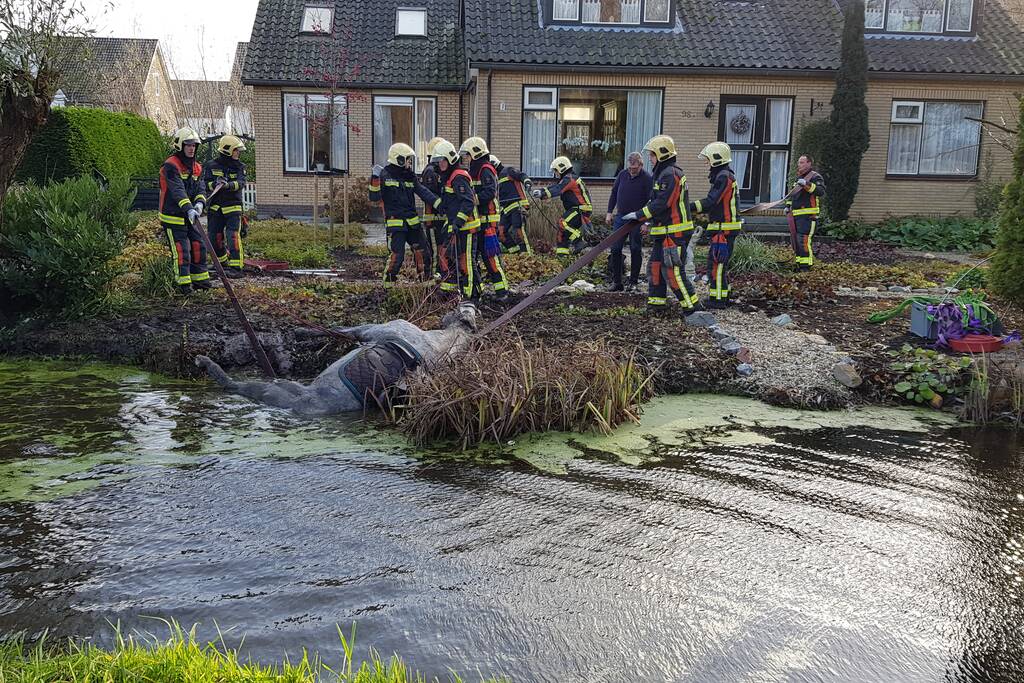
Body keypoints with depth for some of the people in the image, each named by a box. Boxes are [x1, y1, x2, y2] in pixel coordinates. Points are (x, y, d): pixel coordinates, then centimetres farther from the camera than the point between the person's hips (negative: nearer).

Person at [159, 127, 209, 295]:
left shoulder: (197, 167, 10)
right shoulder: (171, 166, -16)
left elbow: (200, 189, 1)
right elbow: (178, 191, -28)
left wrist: (199, 204, -21)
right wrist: (188, 208, -40)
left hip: (190, 216, 8)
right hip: (173, 217, -8)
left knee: (198, 246, 11)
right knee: (181, 250, -7)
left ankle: (199, 279, 23)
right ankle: (183, 284, 2)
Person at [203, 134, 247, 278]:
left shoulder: (239, 167, 4)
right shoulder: (211, 166, 4)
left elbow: (241, 183, -12)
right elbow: (206, 183, -6)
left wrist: (228, 185, -32)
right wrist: (215, 184, -28)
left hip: (233, 207, -2)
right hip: (215, 207, 2)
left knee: (233, 236, -14)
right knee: (215, 237, 8)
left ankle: (236, 267, -15)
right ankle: (223, 262, 29)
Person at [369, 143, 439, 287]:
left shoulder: (410, 176, 12)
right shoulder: (384, 175, -5)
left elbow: (423, 192, 4)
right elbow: (374, 198, -8)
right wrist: (375, 179, -22)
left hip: (413, 221, 6)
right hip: (395, 223, -6)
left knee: (423, 252, 8)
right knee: (396, 255, -12)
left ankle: (427, 279, 22)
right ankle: (388, 283, 4)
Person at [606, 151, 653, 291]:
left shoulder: (647, 178, -9)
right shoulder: (622, 174, 6)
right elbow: (614, 193, 15)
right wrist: (609, 212, 9)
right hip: (621, 217, 5)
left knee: (636, 250, 1)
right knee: (615, 249, 1)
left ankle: (633, 282, 11)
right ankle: (616, 281, 8)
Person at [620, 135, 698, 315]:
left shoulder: (671, 174, -16)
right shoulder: (663, 173, 17)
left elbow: (662, 203, -21)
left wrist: (639, 214, -15)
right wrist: (650, 222, 22)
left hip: (674, 232, -11)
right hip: (665, 231, 11)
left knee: (671, 270, -10)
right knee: (655, 266, 14)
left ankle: (692, 306, -4)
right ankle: (656, 302, 21)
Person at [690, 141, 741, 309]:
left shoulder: (724, 177, -15)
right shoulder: (724, 176, 18)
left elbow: (711, 202, -23)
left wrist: (689, 207, -25)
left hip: (724, 228, -11)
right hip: (723, 227, 11)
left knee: (716, 263, -8)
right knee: (720, 263, 16)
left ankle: (717, 300, -6)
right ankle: (724, 297, 23)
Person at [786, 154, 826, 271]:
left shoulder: (815, 177, -6)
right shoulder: (799, 178, 22)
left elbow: (821, 191, -22)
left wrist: (807, 184, -32)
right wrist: (788, 205, 20)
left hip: (807, 216, -9)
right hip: (796, 215, 9)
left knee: (803, 240, -15)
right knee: (794, 241, 12)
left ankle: (806, 266, -10)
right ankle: (799, 263, 22)